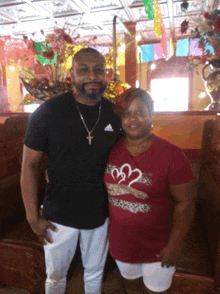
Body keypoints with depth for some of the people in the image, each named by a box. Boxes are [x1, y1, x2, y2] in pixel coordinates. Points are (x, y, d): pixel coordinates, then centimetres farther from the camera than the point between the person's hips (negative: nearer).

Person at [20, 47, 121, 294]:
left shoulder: (115, 115, -6)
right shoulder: (48, 112, -16)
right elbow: (29, 165, -10)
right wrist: (33, 217, -8)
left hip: (100, 215, 3)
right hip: (59, 217, -2)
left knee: (95, 273, 26)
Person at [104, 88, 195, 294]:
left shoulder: (171, 155, -20)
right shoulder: (112, 150, -9)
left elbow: (184, 202, -15)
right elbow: (105, 188, 4)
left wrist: (175, 245, -13)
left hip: (157, 245, -3)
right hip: (121, 241, 4)